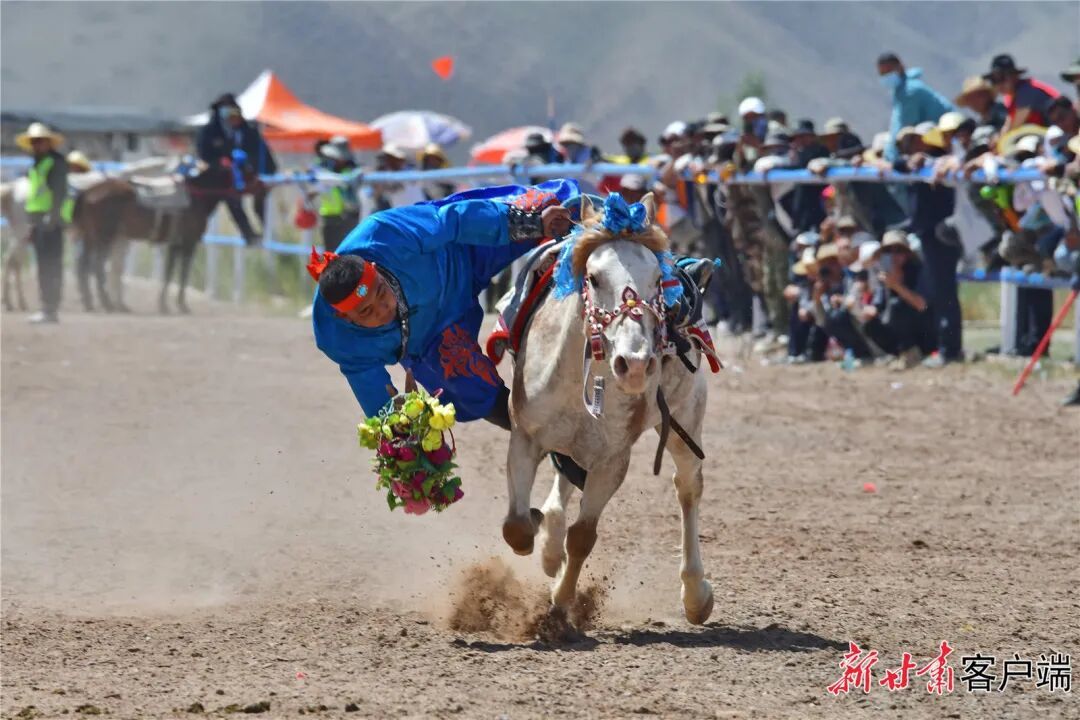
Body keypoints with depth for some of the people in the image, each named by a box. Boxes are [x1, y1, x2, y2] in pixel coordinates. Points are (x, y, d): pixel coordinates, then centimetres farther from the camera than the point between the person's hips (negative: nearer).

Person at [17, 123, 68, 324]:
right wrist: (32, 224, 21)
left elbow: (60, 192, -15)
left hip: (51, 222, -10)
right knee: (44, 267, 10)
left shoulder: (56, 162, -6)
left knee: (50, 267, -12)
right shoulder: (37, 165, 21)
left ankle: (51, 310, -14)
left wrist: (51, 217, -23)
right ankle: (47, 308, 13)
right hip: (39, 221, 10)